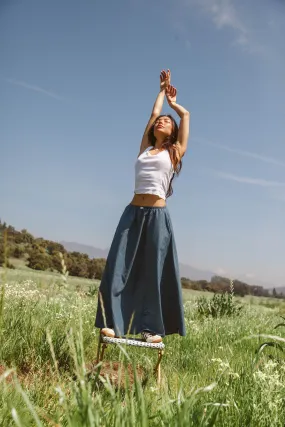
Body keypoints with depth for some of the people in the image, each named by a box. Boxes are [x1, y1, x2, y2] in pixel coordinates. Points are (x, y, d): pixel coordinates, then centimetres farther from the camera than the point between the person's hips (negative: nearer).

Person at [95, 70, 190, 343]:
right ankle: (112, 323, -4)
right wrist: (162, 89, 39)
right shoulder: (145, 149, 19)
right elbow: (154, 112, 27)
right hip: (133, 213, 4)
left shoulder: (175, 152, 10)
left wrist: (172, 102, 39)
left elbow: (185, 115, 21)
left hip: (157, 216, -3)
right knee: (119, 266, -5)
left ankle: (153, 328, 3)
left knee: (154, 271, -3)